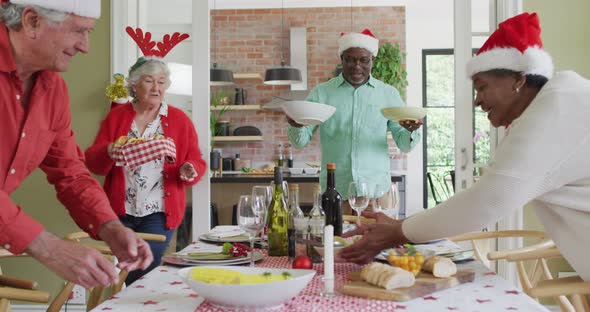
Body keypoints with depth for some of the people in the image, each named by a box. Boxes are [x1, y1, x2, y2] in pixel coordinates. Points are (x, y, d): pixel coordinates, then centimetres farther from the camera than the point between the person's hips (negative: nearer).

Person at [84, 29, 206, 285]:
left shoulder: (180, 120, 3)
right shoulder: (116, 115, 6)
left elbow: (197, 163, 4)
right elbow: (93, 163, 4)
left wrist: (189, 172, -18)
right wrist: (110, 152, -17)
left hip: (158, 214, -2)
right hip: (120, 212, 2)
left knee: (141, 276, -7)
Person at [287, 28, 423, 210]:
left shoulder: (389, 94, 8)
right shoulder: (321, 93, 6)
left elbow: (404, 145, 8)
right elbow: (301, 141, 5)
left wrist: (410, 131, -14)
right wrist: (296, 126, -17)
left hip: (376, 192, 1)